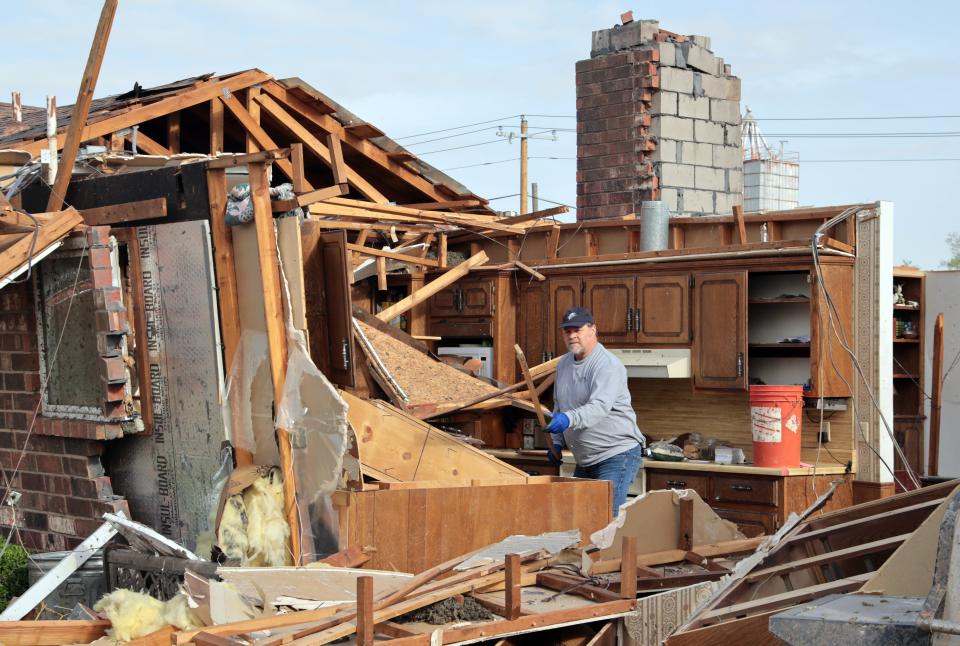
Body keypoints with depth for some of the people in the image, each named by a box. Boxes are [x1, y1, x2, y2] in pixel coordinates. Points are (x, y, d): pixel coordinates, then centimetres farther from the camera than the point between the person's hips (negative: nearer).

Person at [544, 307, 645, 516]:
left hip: (617, 454, -9)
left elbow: (599, 406, -31)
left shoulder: (608, 365, -16)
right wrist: (556, 441, 13)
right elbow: (558, 406, 23)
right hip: (585, 460, 9)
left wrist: (568, 419, -47)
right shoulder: (563, 363, 12)